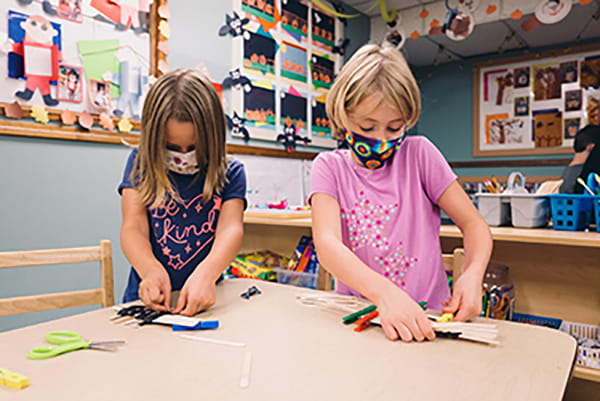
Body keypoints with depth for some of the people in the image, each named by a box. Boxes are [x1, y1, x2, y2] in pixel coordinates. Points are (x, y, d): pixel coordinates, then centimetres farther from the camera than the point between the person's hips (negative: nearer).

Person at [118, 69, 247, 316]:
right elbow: (133, 226, -4)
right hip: (149, 300, -1)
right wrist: (151, 270, -26)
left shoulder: (230, 174, 4)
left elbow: (231, 228, -11)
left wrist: (206, 274, -32)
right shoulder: (141, 163, 6)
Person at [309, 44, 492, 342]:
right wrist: (384, 293, -34)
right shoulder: (330, 167, -2)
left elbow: (473, 223, 3)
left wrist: (473, 274, -18)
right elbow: (327, 244, -17)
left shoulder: (419, 155, 0)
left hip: (425, 316, 0)